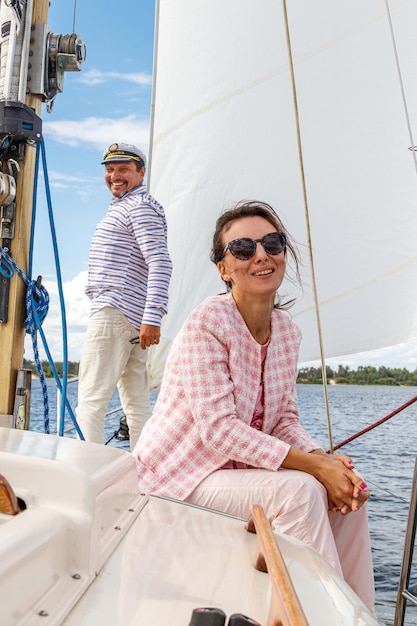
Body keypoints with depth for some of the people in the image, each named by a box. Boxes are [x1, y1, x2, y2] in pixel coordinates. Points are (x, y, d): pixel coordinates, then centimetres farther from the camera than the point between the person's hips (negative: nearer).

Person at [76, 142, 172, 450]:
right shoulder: (122, 207, 28)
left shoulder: (140, 206, -4)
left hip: (114, 312, -10)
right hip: (135, 318, 10)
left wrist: (152, 318, -24)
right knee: (137, 403, 9)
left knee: (91, 399, -10)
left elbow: (161, 263, -17)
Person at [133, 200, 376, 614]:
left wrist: (325, 459, -17)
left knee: (349, 491, -6)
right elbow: (218, 428, -27)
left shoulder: (287, 330, 1)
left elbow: (284, 419, 3)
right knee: (299, 489, -27)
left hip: (239, 468, 7)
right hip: (182, 473, -7)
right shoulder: (207, 322, -22)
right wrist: (312, 464, -26)